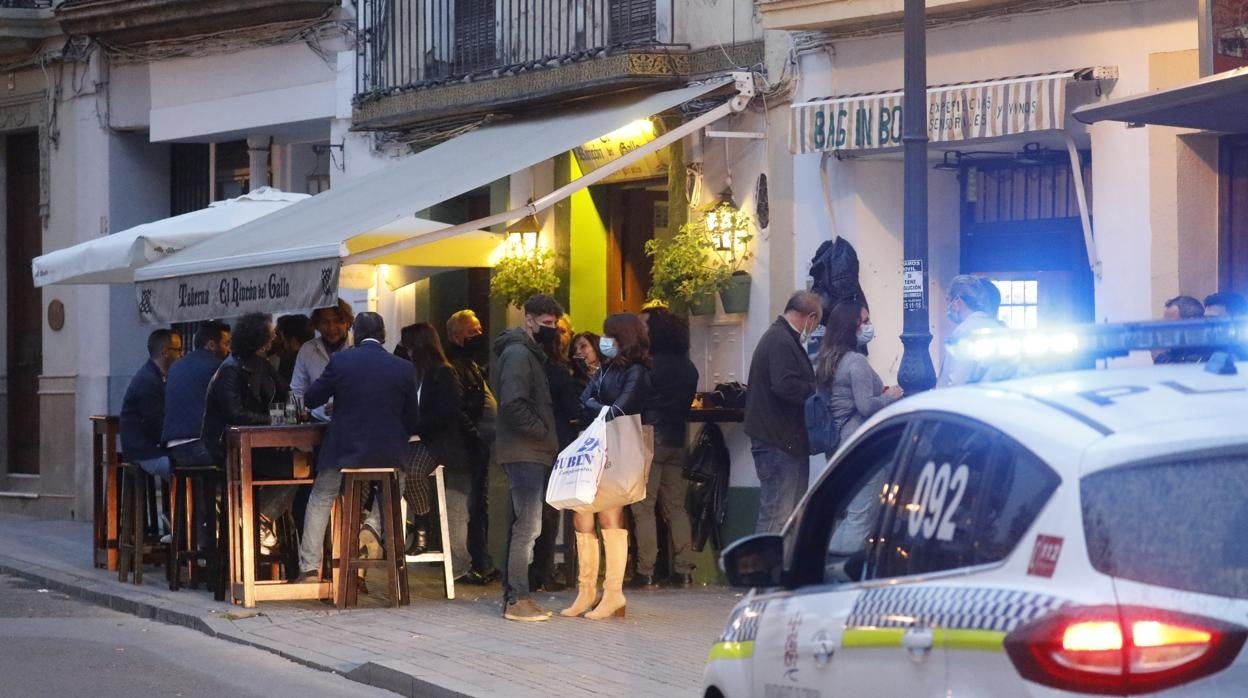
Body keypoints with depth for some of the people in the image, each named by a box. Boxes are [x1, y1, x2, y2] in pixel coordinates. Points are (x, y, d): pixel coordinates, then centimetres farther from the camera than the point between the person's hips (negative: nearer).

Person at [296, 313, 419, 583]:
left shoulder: (340, 361, -9)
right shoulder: (403, 368, -3)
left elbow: (310, 399, 1)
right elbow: (412, 421, 3)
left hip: (345, 449, -1)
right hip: (389, 454, 1)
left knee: (320, 500, 17)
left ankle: (309, 568, 12)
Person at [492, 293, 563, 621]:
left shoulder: (529, 353, 20)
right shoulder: (518, 353, -13)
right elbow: (513, 405, -23)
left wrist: (547, 434, 10)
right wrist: (545, 432, -15)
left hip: (529, 452, 11)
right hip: (525, 453, -11)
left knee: (522, 526, 12)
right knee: (527, 526, -11)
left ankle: (514, 597, 16)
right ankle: (517, 600, -10)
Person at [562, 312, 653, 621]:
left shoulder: (636, 372, -5)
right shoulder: (606, 369, 18)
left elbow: (620, 410, -16)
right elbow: (585, 401, 7)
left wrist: (601, 412, -6)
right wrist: (603, 410, -9)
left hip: (618, 454, -7)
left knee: (609, 516, -10)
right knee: (582, 516, 1)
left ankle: (613, 592, -6)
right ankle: (586, 590, 6)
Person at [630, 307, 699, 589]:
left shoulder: (649, 364, -12)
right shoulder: (688, 367, 11)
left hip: (651, 440, -7)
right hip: (677, 440, 7)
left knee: (643, 508, -4)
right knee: (676, 507, 10)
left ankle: (645, 573, -8)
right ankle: (683, 570, 7)